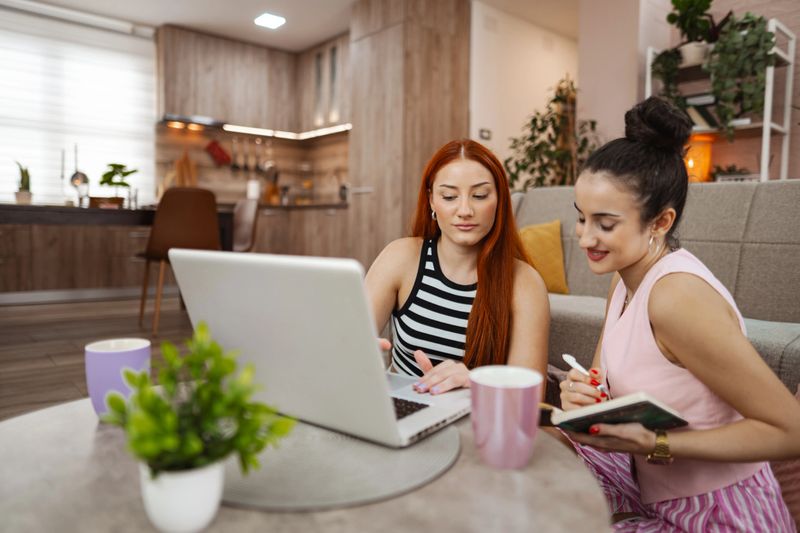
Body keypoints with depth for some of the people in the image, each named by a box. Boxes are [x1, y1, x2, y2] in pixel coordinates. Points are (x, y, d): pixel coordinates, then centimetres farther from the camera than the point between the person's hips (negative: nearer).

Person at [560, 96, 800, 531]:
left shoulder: (678, 294, -27)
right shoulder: (625, 278, -2)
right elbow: (604, 380, 3)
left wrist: (653, 443, -29)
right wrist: (583, 394, -19)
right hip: (652, 490, 7)